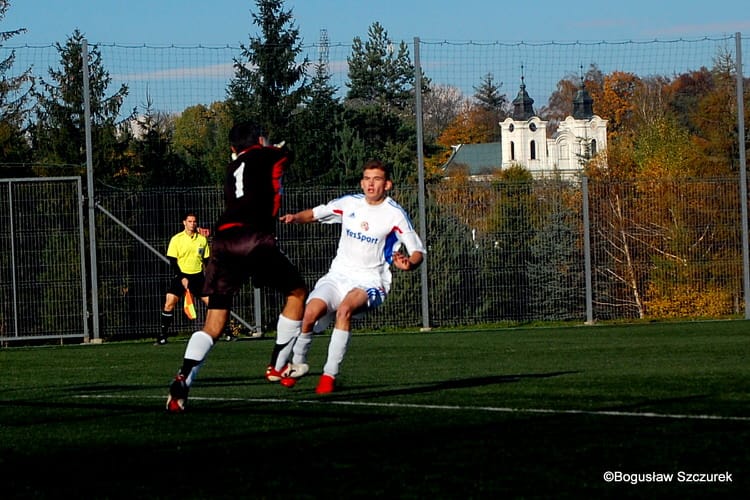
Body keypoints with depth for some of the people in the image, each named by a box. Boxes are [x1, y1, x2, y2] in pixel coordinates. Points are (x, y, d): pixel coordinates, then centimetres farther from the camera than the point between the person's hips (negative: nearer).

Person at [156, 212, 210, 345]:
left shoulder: (202, 239, 4)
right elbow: (173, 262, -5)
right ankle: (162, 335, -6)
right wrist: (181, 278, -13)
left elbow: (207, 260, 11)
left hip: (198, 276, 2)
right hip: (180, 275, -2)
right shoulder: (176, 239, -5)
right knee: (169, 303, -13)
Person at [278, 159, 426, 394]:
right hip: (339, 275, 4)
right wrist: (296, 217, -4)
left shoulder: (395, 214, -6)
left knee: (344, 309, -36)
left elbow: (418, 252, -5)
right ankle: (297, 363, 6)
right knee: (311, 313, -22)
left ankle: (330, 374, -29)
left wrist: (409, 263, -29)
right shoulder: (349, 203, 5)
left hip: (370, 280, -4)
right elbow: (314, 214, 18)